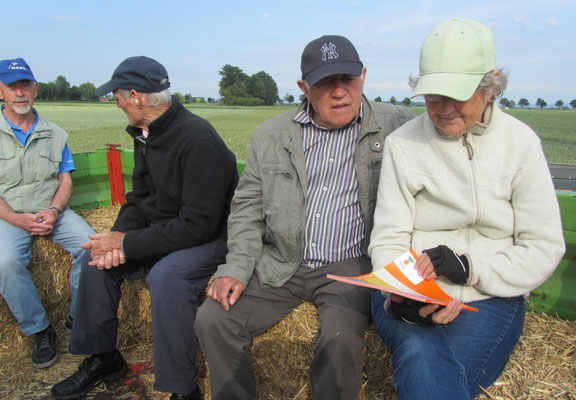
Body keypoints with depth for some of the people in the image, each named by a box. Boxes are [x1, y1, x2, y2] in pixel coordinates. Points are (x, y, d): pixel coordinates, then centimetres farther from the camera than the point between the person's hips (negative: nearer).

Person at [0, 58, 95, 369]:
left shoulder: (55, 135, 11)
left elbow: (65, 181, 8)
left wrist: (53, 212, -11)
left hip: (51, 211, 2)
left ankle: (78, 318, -5)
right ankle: (40, 332, -11)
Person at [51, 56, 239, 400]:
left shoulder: (198, 139, -26)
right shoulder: (144, 133, 3)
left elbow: (198, 225, -28)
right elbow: (139, 199, 10)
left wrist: (127, 244, -22)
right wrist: (118, 238, -10)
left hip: (211, 236, -9)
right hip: (163, 229, 9)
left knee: (166, 275, -34)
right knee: (96, 259, 3)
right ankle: (103, 359, 20)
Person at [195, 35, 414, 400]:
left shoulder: (396, 126, 0)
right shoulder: (270, 136, 8)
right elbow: (247, 207, 10)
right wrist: (237, 268, -3)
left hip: (350, 267, -3)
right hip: (281, 265, 3)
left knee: (341, 339, -29)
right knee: (212, 319, -10)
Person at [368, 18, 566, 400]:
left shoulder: (520, 142, 3)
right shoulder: (402, 143, 2)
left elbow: (545, 247, 2)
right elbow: (388, 239, -1)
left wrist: (470, 267, -13)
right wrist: (399, 296, -21)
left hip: (490, 299, 1)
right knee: (421, 358, -33)